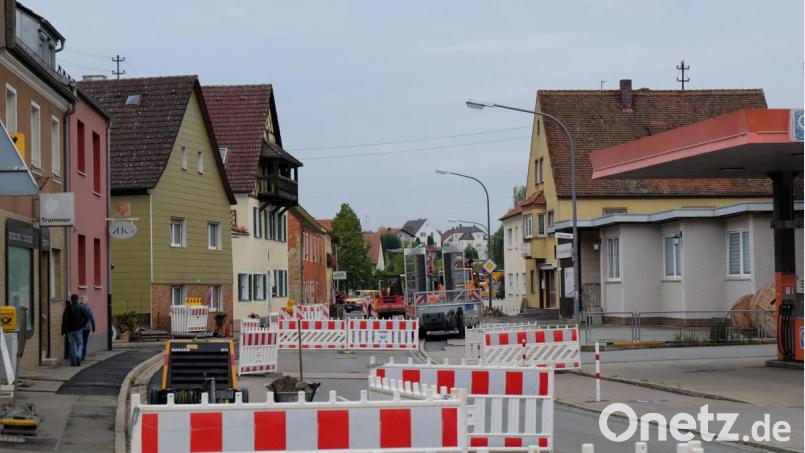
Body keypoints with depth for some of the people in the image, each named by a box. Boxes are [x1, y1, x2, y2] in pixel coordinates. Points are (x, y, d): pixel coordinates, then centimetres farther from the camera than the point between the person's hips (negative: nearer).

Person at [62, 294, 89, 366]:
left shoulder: (68, 307, -3)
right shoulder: (81, 307, -2)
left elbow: (64, 318, -7)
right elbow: (86, 317, -6)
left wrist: (63, 329, -2)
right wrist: (82, 325, 6)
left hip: (70, 330, 0)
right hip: (78, 329, 0)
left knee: (72, 345, 7)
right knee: (79, 344, 10)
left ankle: (73, 362, 6)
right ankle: (78, 356, -15)